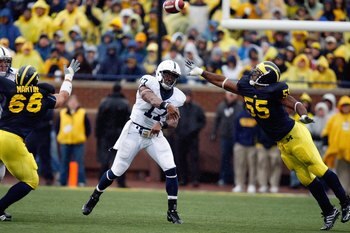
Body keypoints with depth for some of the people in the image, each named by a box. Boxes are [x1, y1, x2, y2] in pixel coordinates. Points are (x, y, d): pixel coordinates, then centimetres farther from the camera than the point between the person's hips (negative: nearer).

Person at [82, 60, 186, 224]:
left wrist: (161, 124, -28)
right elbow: (148, 96, -37)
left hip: (155, 135, 4)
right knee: (117, 171, 4)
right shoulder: (149, 82, -14)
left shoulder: (177, 97, 0)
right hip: (134, 132, -4)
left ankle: (172, 211, -4)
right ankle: (94, 197, 27)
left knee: (171, 169, -13)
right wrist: (166, 106, -54)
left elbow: (174, 122, -6)